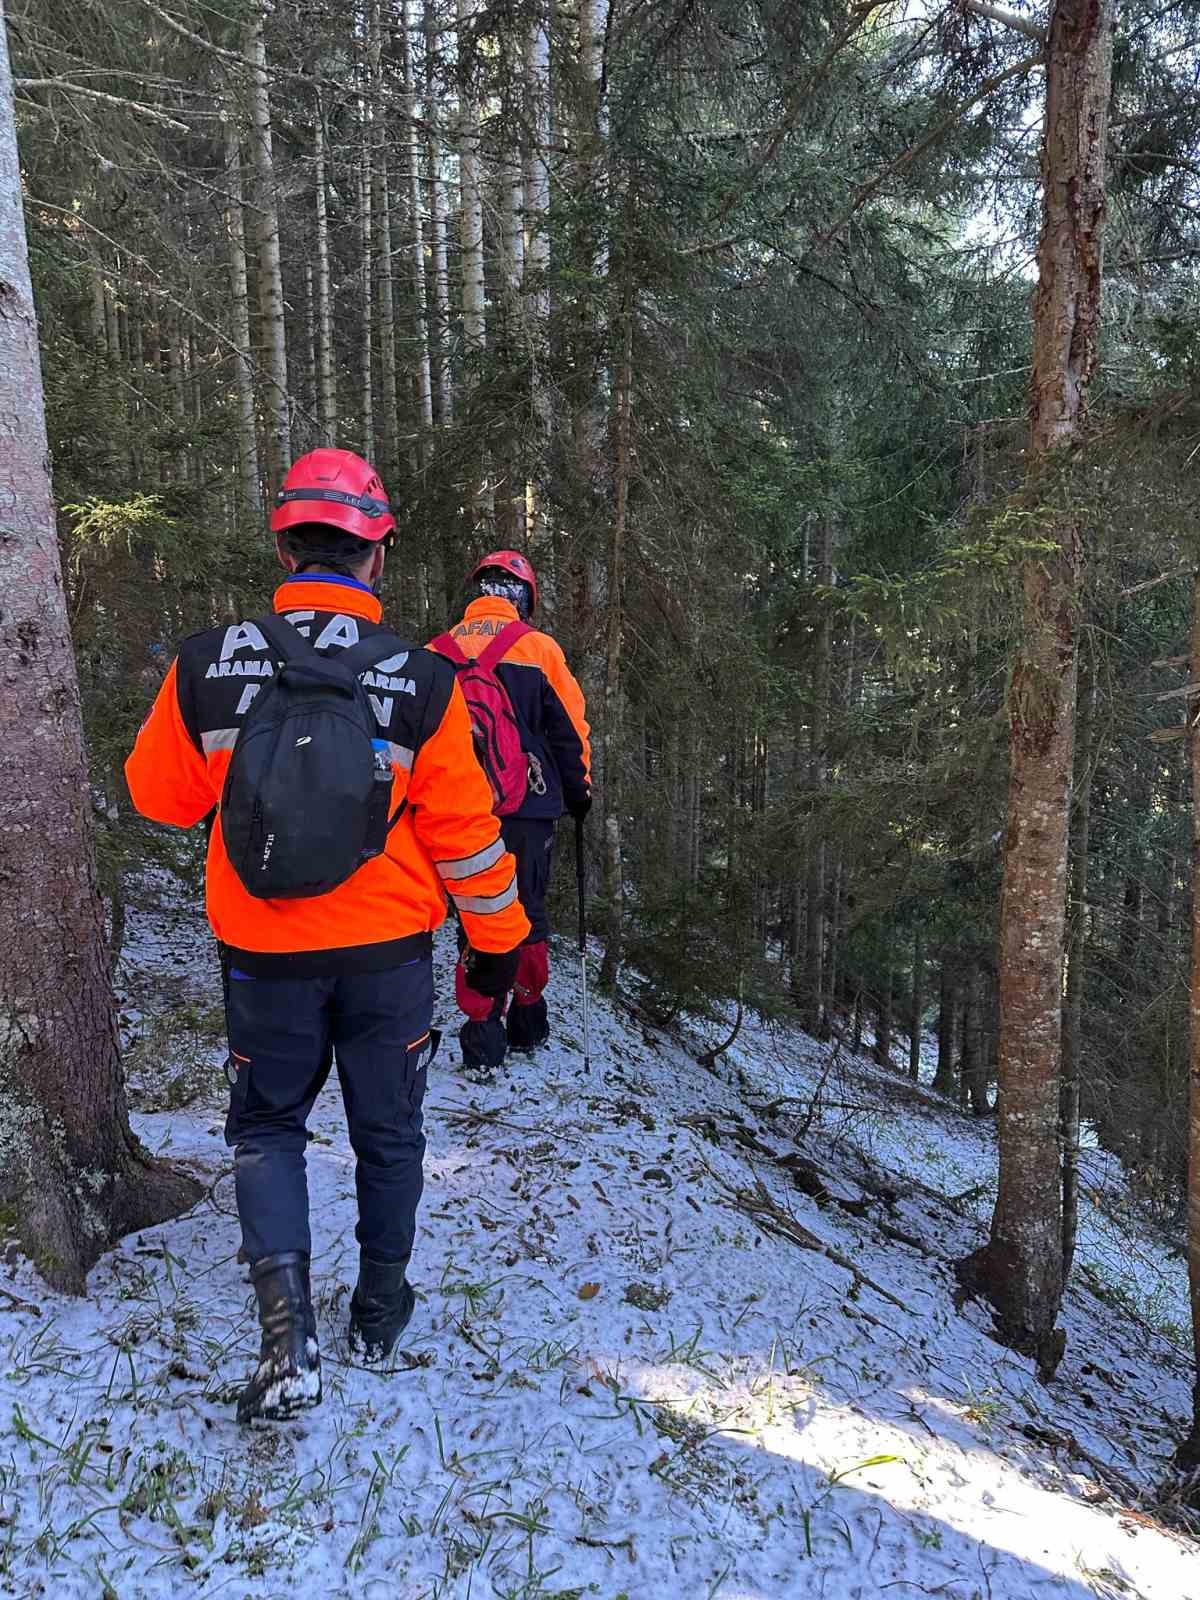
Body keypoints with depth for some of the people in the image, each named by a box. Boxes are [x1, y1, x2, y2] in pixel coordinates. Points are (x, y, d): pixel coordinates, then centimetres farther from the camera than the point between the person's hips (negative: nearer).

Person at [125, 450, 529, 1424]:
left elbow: (160, 795, 2)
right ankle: (380, 1315, 36)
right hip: (389, 953, 0)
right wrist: (498, 941, 5)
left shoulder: (206, 666, -11)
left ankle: (288, 1330, 6)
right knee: (388, 1133, 20)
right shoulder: (422, 683, -15)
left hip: (263, 956, 1)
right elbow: (466, 833, -8)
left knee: (268, 1128, 21)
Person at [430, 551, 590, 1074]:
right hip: (528, 803, -1)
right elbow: (569, 728, 0)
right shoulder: (538, 647, -2)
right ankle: (528, 1021, 26)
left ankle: (483, 1033, 2)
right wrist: (579, 790, 13)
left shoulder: (438, 652, 6)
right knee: (528, 911, 14)